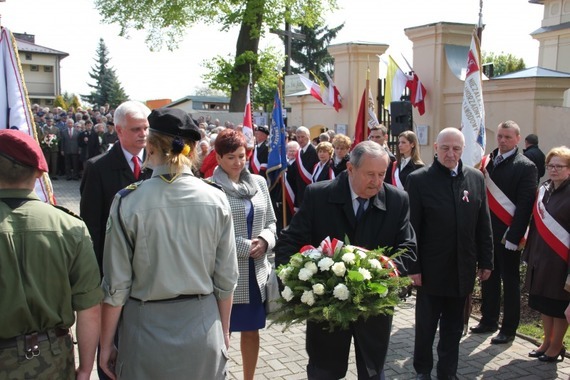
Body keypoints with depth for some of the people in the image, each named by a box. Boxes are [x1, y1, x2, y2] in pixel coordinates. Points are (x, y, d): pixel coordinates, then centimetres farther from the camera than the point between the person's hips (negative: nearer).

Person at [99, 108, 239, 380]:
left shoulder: (128, 201, -13)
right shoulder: (216, 199, -9)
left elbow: (116, 285, -9)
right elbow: (226, 278, -3)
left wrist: (105, 345, 4)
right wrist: (223, 332, 13)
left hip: (147, 329, -1)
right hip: (203, 329, 2)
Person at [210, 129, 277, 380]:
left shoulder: (259, 182, 8)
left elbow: (270, 221, 14)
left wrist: (264, 240, -6)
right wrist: (245, 247, -15)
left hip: (256, 271, 5)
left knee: (252, 330, 16)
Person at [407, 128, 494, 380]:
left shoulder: (476, 178, 3)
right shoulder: (418, 180, -7)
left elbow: (483, 224, 7)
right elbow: (411, 228, -8)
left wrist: (486, 261, 6)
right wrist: (413, 267, -10)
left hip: (463, 269, 3)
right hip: (431, 269, -3)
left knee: (454, 327, 15)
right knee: (426, 325, 11)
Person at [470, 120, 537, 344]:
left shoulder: (525, 167, -7)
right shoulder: (486, 161, 7)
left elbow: (525, 205, -12)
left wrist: (513, 236, -17)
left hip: (507, 235, -5)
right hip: (486, 231, 5)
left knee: (510, 281, 7)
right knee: (488, 278, 15)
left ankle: (509, 329, 19)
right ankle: (488, 320, 30)